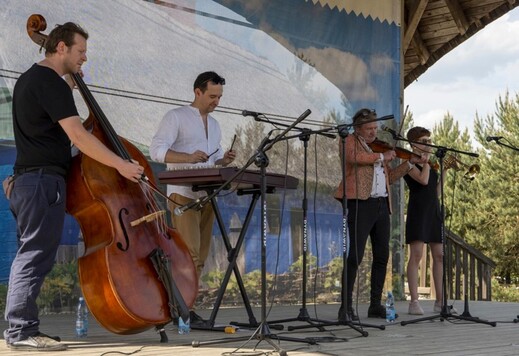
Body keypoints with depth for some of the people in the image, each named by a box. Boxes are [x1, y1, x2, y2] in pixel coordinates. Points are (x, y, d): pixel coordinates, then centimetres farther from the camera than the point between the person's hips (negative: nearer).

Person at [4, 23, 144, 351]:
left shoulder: (30, 79, 19)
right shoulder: (51, 82, -13)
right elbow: (77, 134, -20)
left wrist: (69, 86, 23)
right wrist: (120, 164, -17)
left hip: (28, 179, 10)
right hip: (44, 179, -10)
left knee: (30, 255, 12)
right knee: (37, 255, -8)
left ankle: (20, 328, 16)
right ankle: (22, 331, -6)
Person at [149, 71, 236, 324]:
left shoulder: (214, 125, 22)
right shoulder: (176, 117, -1)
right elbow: (156, 151, -11)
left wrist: (224, 160, 4)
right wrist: (188, 157, -25)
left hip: (207, 196, 7)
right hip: (183, 195, -7)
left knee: (200, 257, 5)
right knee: (190, 253, -17)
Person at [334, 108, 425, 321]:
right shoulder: (349, 142, 2)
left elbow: (389, 178, 23)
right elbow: (354, 157, -22)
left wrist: (410, 163, 13)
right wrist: (382, 157, -14)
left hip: (381, 205, 8)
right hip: (361, 203, -8)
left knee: (382, 256, 8)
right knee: (355, 255, -11)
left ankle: (375, 305, 16)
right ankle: (346, 307, -7)